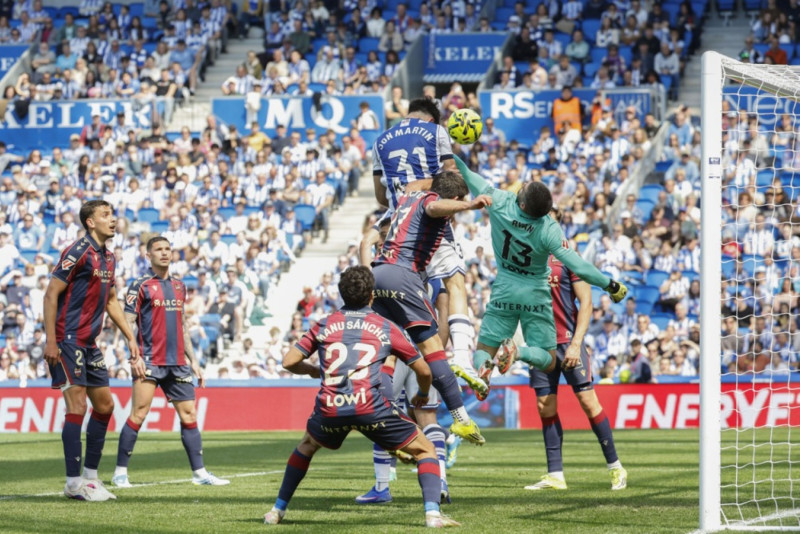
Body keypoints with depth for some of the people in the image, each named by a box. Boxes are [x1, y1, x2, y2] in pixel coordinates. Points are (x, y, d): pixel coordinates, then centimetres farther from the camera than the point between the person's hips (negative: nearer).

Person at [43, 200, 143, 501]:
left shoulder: (107, 257, 13)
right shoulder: (78, 252, -13)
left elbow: (110, 300, 24)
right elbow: (51, 294, -15)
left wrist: (130, 338, 22)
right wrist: (50, 341, -20)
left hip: (90, 344, 9)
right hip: (68, 341, -9)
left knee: (104, 405, 11)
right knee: (77, 407, -10)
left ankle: (91, 474, 19)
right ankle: (74, 482, -6)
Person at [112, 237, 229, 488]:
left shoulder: (179, 286, 17)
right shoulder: (140, 286, -2)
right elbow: (129, 323, -6)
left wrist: (193, 360, 20)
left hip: (177, 363, 6)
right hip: (150, 362, -6)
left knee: (189, 415, 4)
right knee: (138, 415, -9)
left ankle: (199, 472, 8)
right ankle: (120, 472, -1)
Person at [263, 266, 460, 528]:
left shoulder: (324, 325, 18)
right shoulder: (386, 327, 15)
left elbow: (289, 362, 16)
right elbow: (424, 371, 19)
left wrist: (314, 371, 38)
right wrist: (422, 394, 41)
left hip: (330, 408, 2)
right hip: (370, 406, -2)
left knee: (307, 446, 34)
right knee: (424, 450, 12)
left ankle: (277, 511, 32)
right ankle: (432, 513, -8)